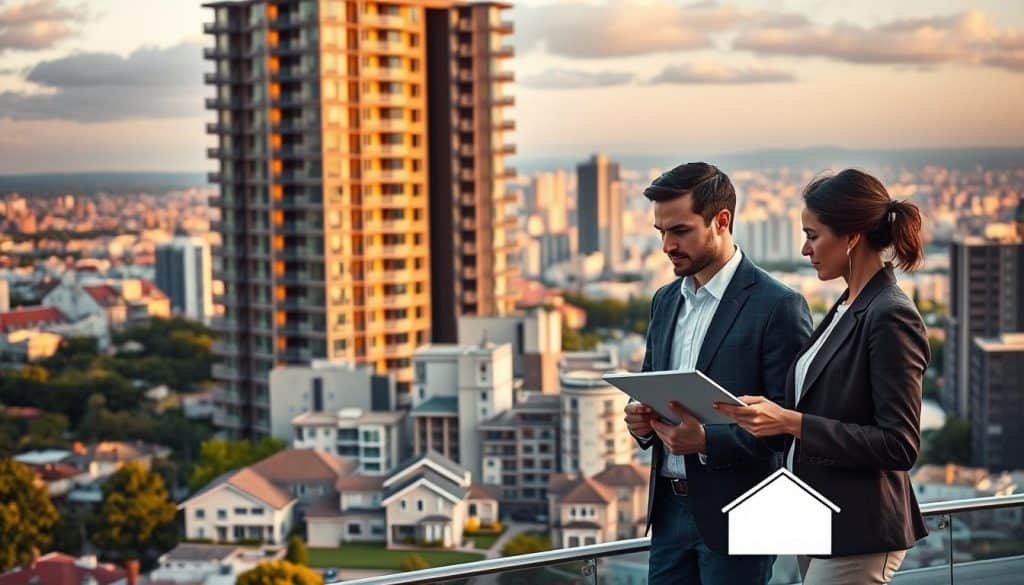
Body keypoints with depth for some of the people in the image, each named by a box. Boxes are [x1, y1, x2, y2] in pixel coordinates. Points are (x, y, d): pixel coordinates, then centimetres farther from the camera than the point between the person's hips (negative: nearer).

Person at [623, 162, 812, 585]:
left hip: (734, 515, -6)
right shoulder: (665, 300, 12)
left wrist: (707, 441, -25)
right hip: (670, 507, 7)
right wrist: (640, 418, -3)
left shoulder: (778, 306, -11)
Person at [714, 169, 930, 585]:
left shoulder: (891, 318, -16)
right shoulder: (847, 309, 12)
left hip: (859, 533, -9)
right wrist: (767, 413, 6)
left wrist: (792, 422, -23)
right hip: (817, 523, 9)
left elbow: (900, 445, -20)